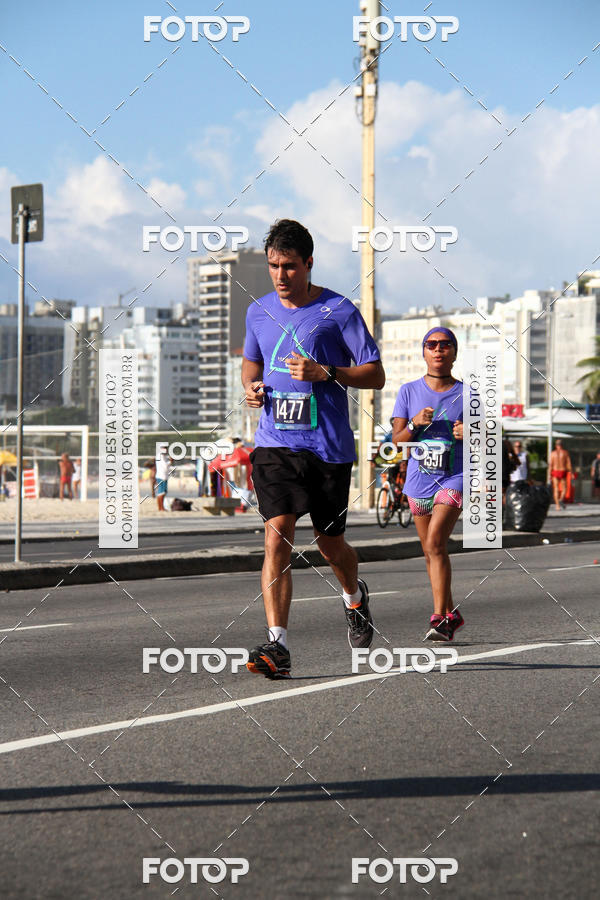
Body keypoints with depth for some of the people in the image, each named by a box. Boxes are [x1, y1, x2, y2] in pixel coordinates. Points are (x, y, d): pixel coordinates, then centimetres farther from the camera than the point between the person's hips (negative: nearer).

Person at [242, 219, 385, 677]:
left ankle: (355, 595, 45)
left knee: (330, 542, 11)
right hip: (274, 443, 2)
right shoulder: (259, 312, 9)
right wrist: (251, 386, 4)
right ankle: (277, 644, -17)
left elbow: (376, 375, -3)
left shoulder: (339, 311, -4)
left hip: (329, 446, -2)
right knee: (277, 537, -13)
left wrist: (324, 373, -18)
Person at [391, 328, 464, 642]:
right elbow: (397, 440, 3)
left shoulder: (466, 394, 1)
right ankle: (450, 613, 28)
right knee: (430, 551, 11)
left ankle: (439, 617, -19)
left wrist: (468, 435, -14)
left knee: (435, 543, -20)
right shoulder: (409, 391, 5)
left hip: (454, 479, -4)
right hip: (419, 481, 4)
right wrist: (414, 424, -17)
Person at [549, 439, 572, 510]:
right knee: (564, 488, 8)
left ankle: (557, 505, 2)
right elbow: (569, 463, -3)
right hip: (563, 471, -1)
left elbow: (551, 464, -2)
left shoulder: (553, 453, 2)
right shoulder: (565, 452, 1)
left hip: (555, 472, 1)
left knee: (556, 489, 6)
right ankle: (561, 500, -18)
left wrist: (550, 474, 0)